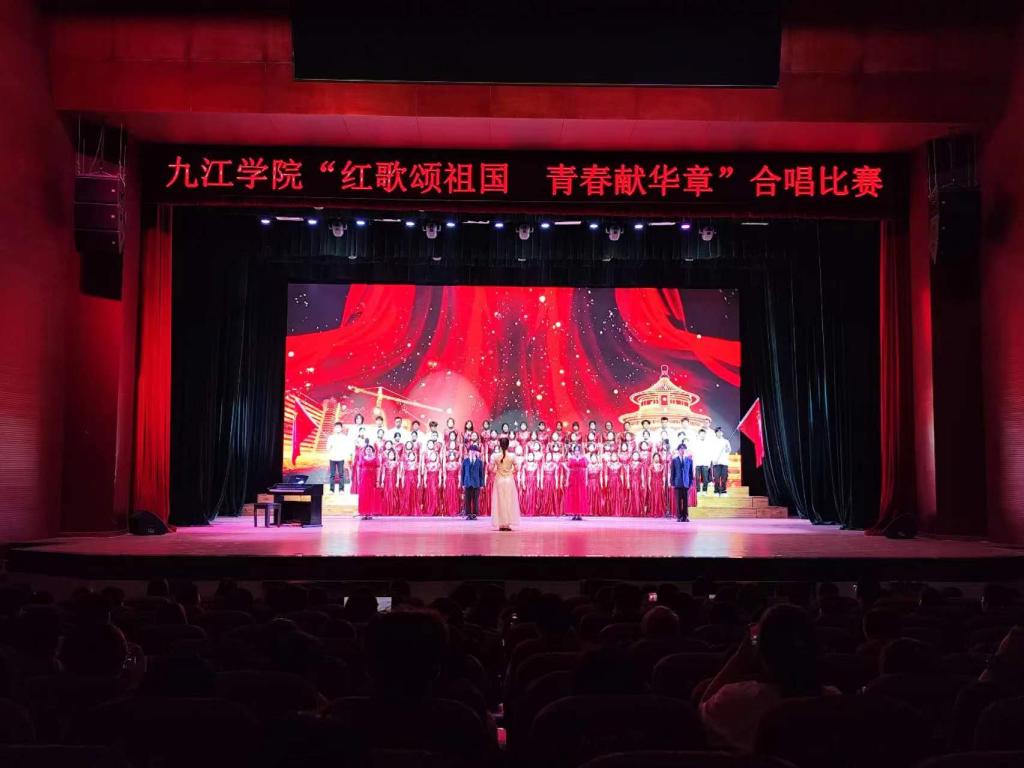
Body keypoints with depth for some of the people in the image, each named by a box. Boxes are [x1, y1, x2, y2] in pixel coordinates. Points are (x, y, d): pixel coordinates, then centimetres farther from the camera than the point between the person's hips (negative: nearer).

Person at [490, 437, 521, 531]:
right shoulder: (511, 456, -5)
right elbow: (516, 469, -2)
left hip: (499, 480, 0)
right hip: (509, 480, 0)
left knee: (500, 501, 6)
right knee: (509, 501, 6)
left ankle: (501, 524, 4)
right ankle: (507, 524, 3)